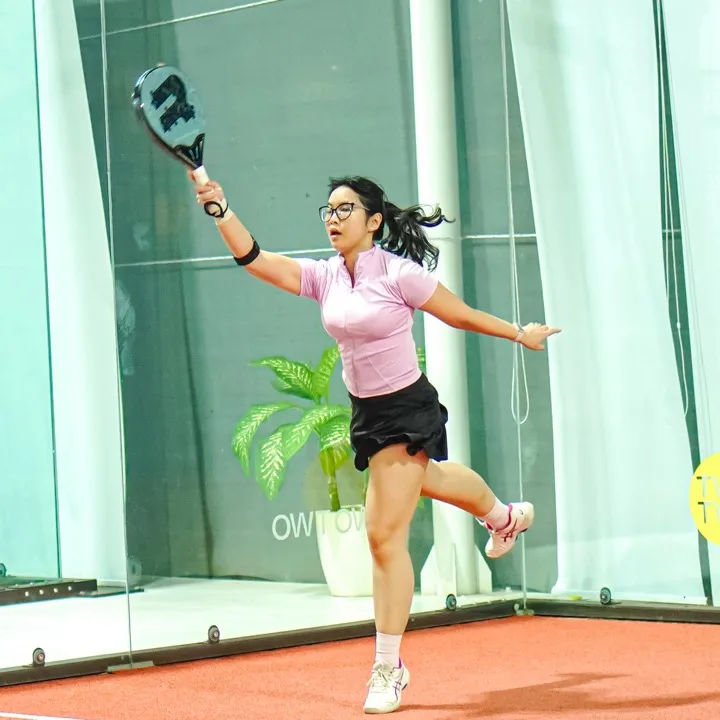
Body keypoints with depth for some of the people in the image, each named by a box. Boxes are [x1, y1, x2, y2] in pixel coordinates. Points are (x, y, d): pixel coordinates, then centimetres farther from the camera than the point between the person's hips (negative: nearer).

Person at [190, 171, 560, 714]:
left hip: (408, 410, -7)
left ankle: (389, 668, -5)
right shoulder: (322, 277, -3)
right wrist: (220, 209, -26)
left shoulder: (400, 273, -19)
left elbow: (462, 316, -5)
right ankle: (505, 517, 67)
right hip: (367, 413, 7)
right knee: (428, 478, 33)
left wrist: (521, 334, 5)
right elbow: (252, 257, -12)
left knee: (385, 534, -12)